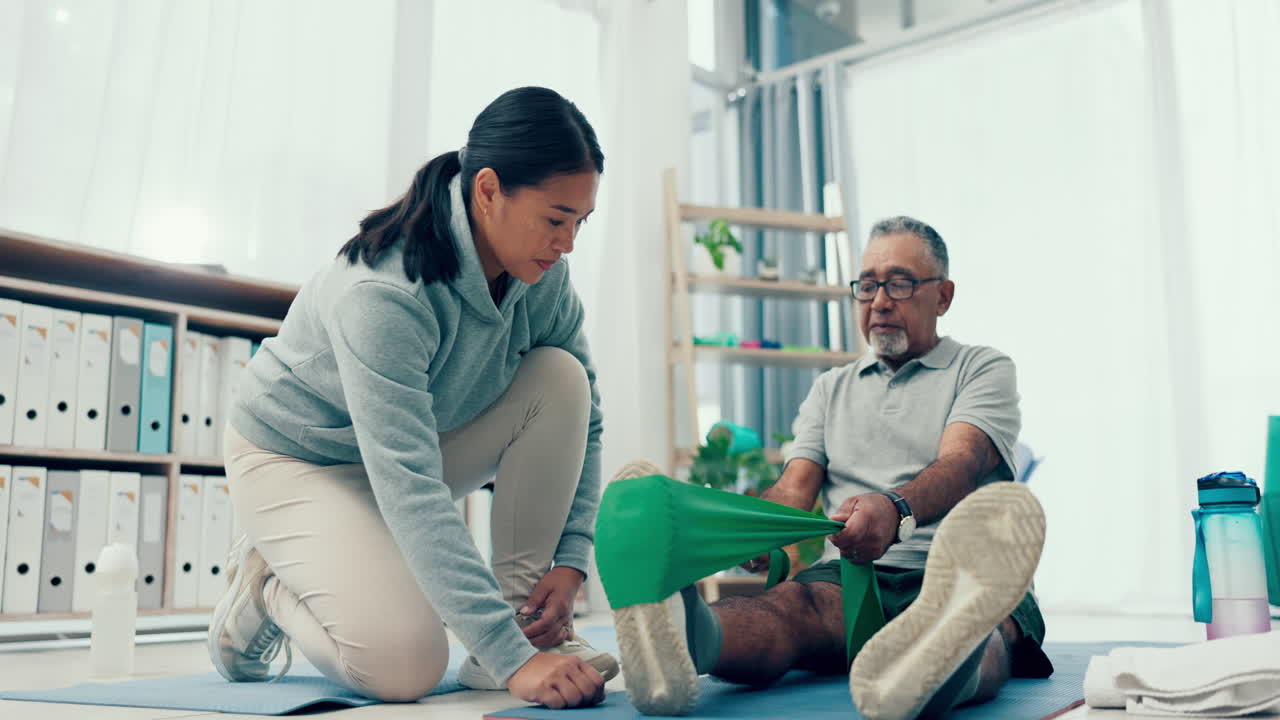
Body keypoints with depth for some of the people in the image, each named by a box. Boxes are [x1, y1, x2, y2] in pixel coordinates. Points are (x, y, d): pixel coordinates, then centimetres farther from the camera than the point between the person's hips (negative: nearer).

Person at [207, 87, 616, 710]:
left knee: (561, 378, -19)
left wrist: (570, 558, -20)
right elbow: (409, 490, -42)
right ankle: (267, 586, 6)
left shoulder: (543, 273, -15)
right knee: (403, 668, -25)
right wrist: (510, 659, -45)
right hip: (295, 457, -6)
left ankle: (525, 613, -13)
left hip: (424, 435, 7)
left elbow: (582, 418, -7)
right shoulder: (382, 292, -36)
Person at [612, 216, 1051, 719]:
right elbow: (796, 486, 11)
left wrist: (896, 508, -32)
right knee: (792, 603, -34)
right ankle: (684, 634, -65)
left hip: (961, 573, -2)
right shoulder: (832, 387, 25)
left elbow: (960, 463, -9)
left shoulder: (983, 369, 13)